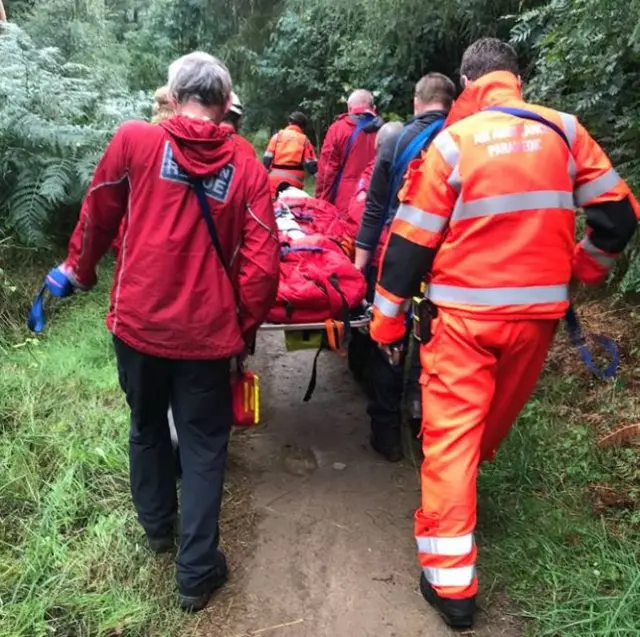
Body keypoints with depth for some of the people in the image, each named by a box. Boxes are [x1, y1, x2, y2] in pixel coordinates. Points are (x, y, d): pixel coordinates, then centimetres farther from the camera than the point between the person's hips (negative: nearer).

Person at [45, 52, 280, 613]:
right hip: (206, 330, -1)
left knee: (147, 426, 24)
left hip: (138, 320, 2)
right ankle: (197, 571, 20)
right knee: (203, 443, 13)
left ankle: (157, 526, 44)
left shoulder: (133, 140, -3)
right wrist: (245, 326, 6)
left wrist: (79, 271, 26)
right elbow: (261, 265, -9)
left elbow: (97, 218, 9)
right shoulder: (247, 168, -5)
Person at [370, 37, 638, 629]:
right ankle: (470, 477, 49)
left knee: (451, 434, 2)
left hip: (463, 313, -3)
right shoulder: (564, 130, 2)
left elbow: (412, 238, -6)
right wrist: (584, 267, 21)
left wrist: (387, 317, 2)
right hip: (537, 311, 4)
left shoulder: (451, 142, -6)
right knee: (495, 417, 24)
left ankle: (451, 581, 6)